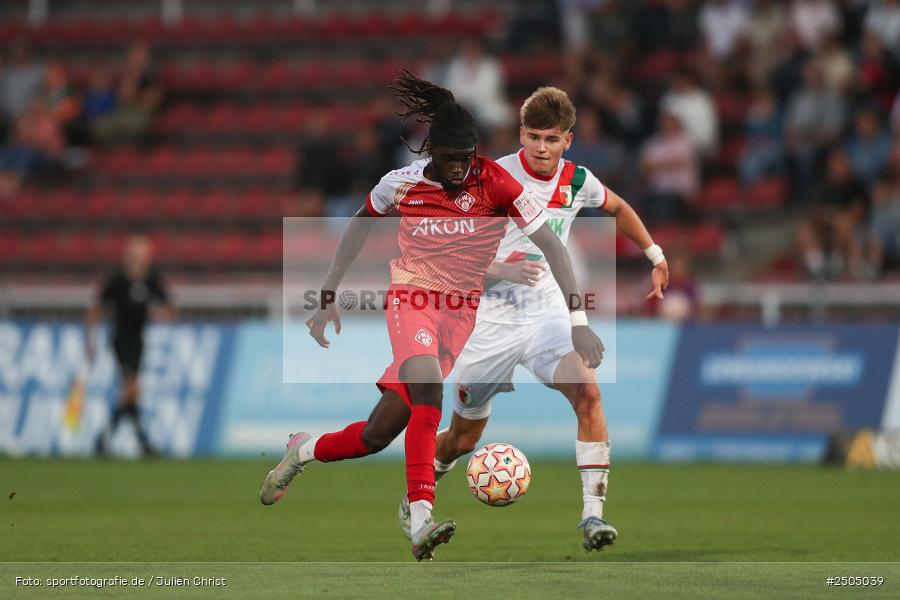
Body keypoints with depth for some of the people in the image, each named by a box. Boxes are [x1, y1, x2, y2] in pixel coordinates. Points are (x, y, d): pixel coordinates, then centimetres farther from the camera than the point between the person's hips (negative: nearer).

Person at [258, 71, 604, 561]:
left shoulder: (494, 182, -11)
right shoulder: (400, 185, -6)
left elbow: (550, 244, -14)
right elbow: (358, 228, 13)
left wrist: (577, 319, -22)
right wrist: (328, 299, 11)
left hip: (462, 310, 1)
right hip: (411, 300, -1)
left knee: (377, 435, -7)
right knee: (428, 386, -33)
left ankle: (304, 451, 21)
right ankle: (421, 520, -39)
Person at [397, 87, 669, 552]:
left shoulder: (577, 181, -1)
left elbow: (618, 208, 23)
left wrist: (656, 257, 24)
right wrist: (501, 270, -28)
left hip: (546, 313, 2)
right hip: (491, 318, -2)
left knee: (587, 392, -26)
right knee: (463, 438, 8)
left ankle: (593, 513, -24)